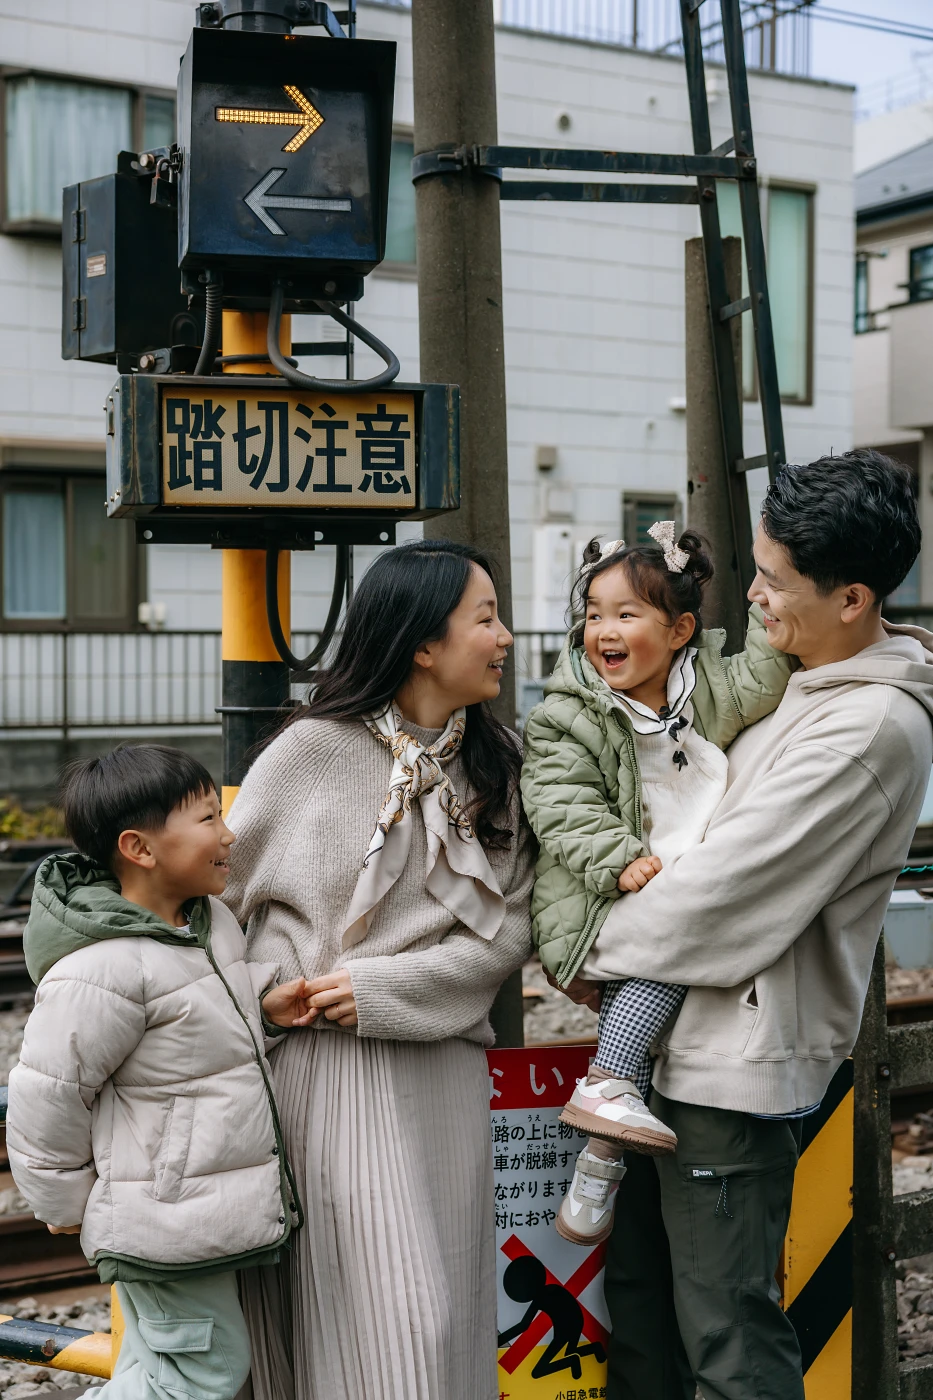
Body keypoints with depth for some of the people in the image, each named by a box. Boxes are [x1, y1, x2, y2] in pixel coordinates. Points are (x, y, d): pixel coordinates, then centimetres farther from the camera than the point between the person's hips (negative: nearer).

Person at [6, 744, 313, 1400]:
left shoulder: (213, 917, 2)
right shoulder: (106, 969, -26)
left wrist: (266, 999, 2)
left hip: (210, 1205, 9)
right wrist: (64, 1203, -5)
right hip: (166, 1219, -9)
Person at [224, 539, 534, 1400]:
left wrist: (383, 990, -10)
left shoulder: (498, 765, 5)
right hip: (324, 1064, -3)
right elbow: (219, 892, 3)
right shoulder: (313, 753, -5)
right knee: (386, 1312, -1)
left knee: (444, 1306, 6)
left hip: (444, 1065, 3)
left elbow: (507, 931, 0)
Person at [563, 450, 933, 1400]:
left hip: (738, 1061, -10)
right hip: (679, 1037, 10)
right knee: (638, 1291, 19)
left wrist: (594, 953, -8)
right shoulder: (805, 684, 10)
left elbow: (728, 885, -21)